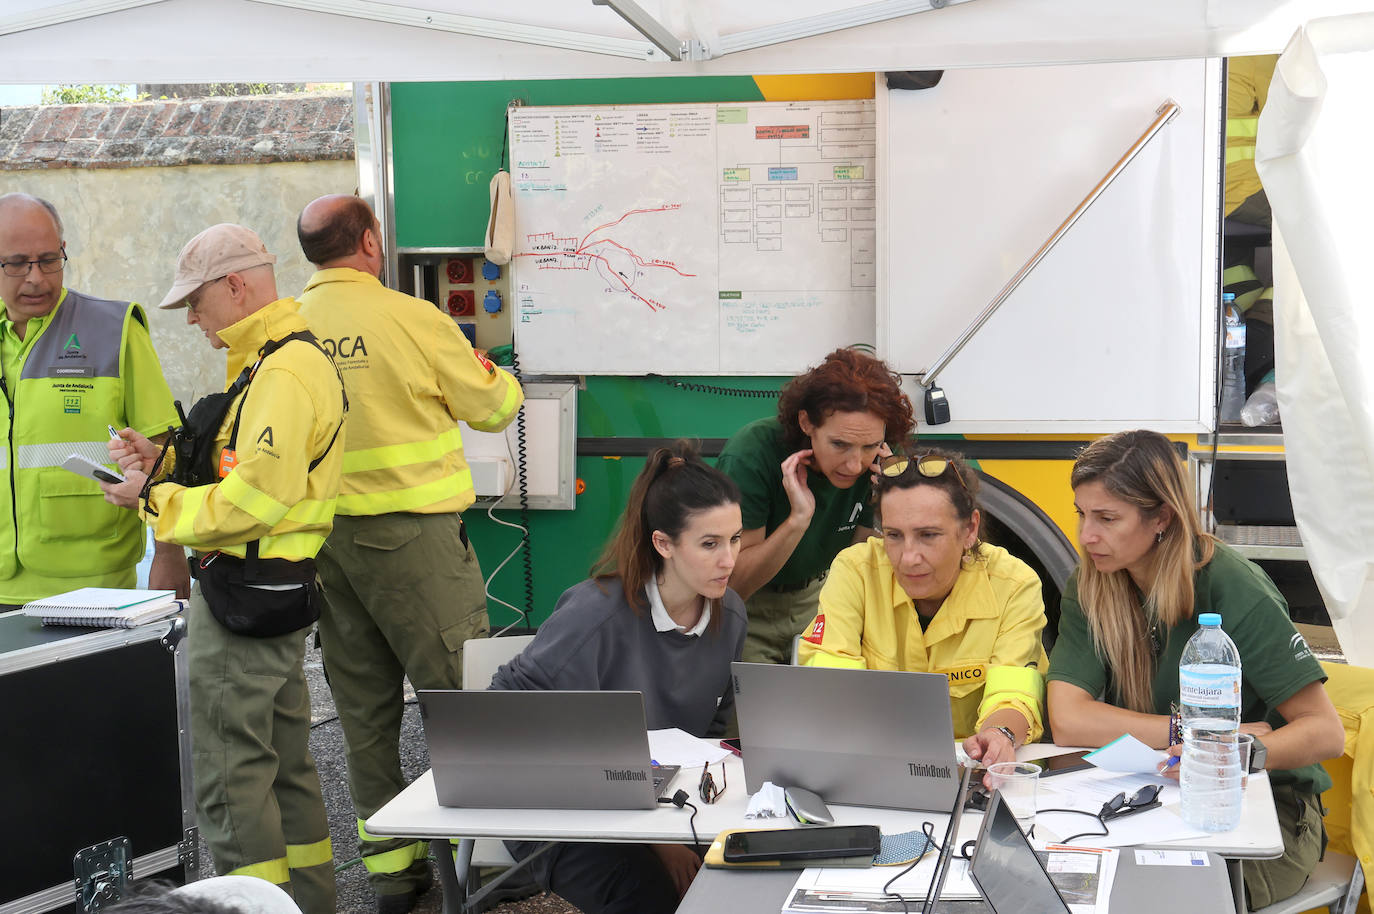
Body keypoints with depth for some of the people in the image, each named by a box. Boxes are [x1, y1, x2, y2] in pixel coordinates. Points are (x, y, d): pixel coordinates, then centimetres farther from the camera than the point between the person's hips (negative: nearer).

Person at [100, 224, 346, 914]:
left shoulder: (283, 373, -19)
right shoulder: (276, 360, 17)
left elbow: (255, 499, -25)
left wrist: (155, 498, -14)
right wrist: (167, 465, 7)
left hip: (245, 596, -11)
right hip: (277, 593, 11)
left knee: (228, 778, -5)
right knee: (282, 764, 18)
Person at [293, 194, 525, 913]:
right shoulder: (412, 319, -9)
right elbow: (491, 409, 1)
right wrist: (500, 380, 23)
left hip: (323, 537, 5)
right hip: (411, 532, -5)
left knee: (364, 705, 11)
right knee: (461, 691, 3)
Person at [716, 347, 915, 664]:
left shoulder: (874, 465, -13)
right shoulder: (749, 457, -26)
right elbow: (732, 584, -23)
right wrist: (797, 520, -34)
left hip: (816, 598, 4)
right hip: (748, 608, -4)